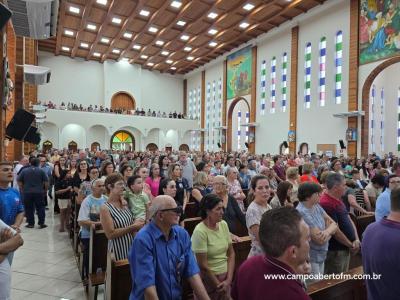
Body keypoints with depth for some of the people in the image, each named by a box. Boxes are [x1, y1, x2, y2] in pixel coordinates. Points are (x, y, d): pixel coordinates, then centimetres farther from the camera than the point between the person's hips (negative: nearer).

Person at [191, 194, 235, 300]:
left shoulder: (224, 224, -4)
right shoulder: (200, 231, -21)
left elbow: (231, 253, 2)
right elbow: (203, 265, -17)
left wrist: (229, 279, -5)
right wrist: (218, 285, -8)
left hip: (225, 276, 5)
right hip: (208, 279, -5)